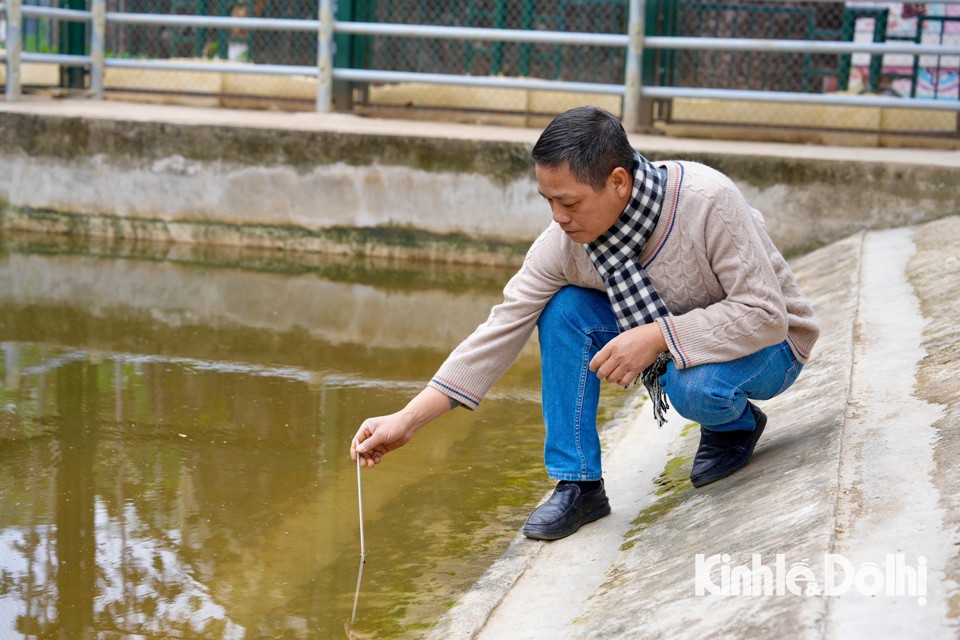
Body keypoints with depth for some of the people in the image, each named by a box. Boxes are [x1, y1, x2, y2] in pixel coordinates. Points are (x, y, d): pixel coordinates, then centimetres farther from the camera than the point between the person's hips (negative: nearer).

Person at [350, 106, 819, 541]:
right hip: (670, 335, 5)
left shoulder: (709, 201, -33)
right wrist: (406, 422, -20)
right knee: (563, 310, -17)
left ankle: (736, 424, 2)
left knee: (697, 387, -37)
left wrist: (657, 336, -38)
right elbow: (501, 332, -16)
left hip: (768, 343, -5)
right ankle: (578, 485, -7)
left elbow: (765, 315, -31)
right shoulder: (564, 243, -19)